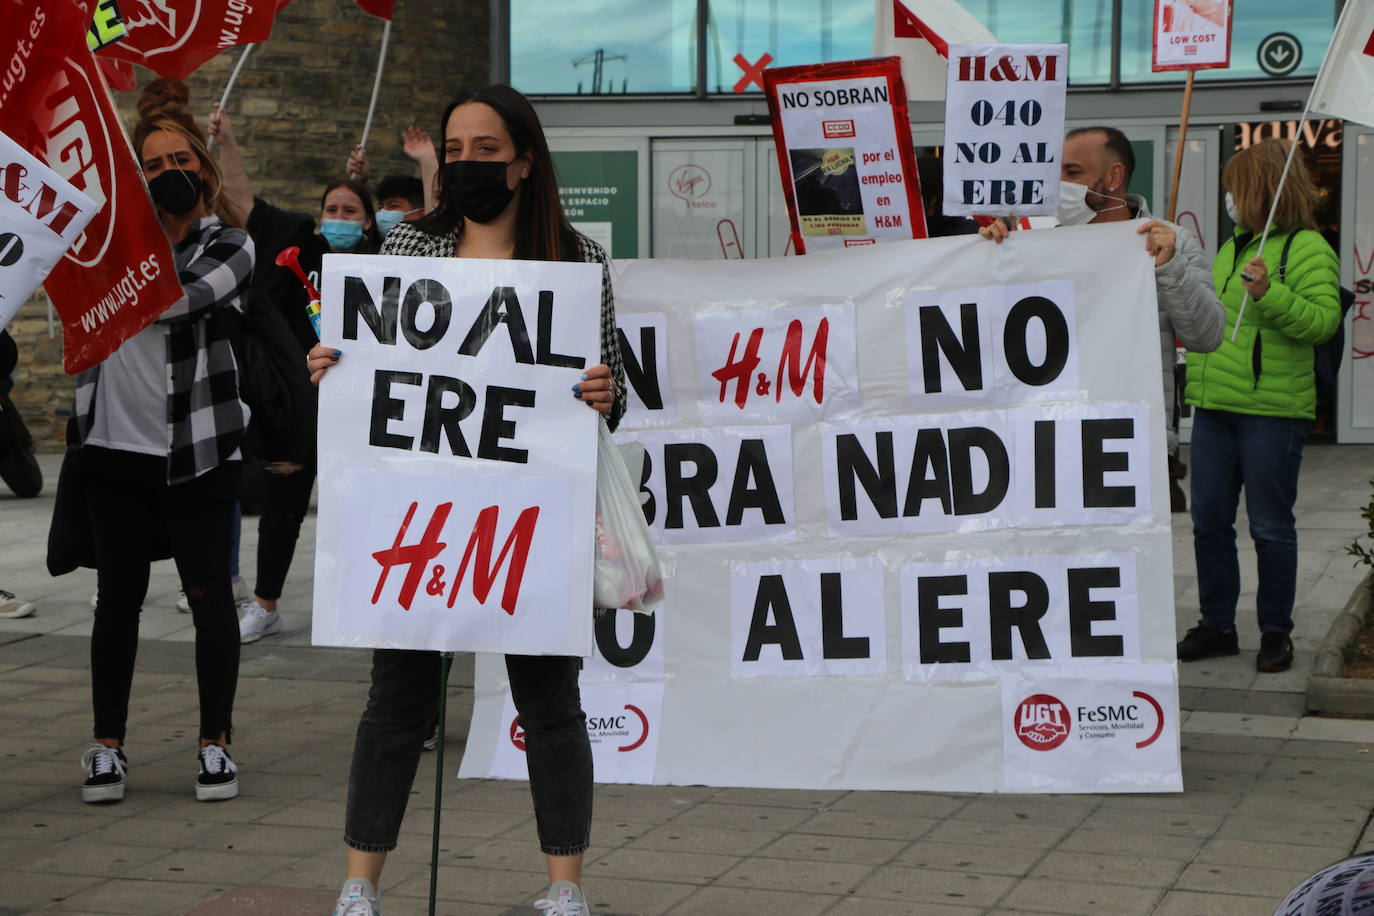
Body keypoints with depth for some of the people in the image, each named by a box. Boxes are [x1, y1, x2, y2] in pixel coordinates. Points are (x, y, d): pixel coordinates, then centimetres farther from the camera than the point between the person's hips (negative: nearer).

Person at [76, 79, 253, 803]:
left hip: (196, 450, -3)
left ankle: (216, 743, 14)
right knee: (118, 596, 8)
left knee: (209, 594, 3)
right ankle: (107, 747, 16)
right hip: (117, 444, 3)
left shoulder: (229, 245, -3)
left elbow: (175, 297, -20)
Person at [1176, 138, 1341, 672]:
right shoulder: (1232, 248, 19)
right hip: (1214, 407, 8)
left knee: (1270, 527, 0)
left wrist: (1269, 294, -31)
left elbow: (1323, 320, -20)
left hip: (1272, 411, -8)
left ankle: (1275, 632, 11)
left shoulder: (1307, 248, -7)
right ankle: (1217, 626, 19)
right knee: (1209, 522, 9)